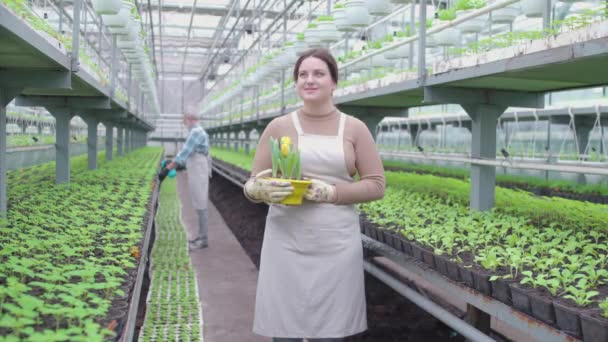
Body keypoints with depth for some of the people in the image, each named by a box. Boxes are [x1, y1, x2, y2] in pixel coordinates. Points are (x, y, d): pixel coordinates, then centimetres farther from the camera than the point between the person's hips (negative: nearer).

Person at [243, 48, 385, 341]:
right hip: (286, 245, 0)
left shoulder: (355, 129, 4)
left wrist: (331, 192, -13)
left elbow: (376, 185, 2)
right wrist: (261, 190, -20)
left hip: (336, 246, 0)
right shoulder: (278, 127, 5)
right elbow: (252, 185, 4)